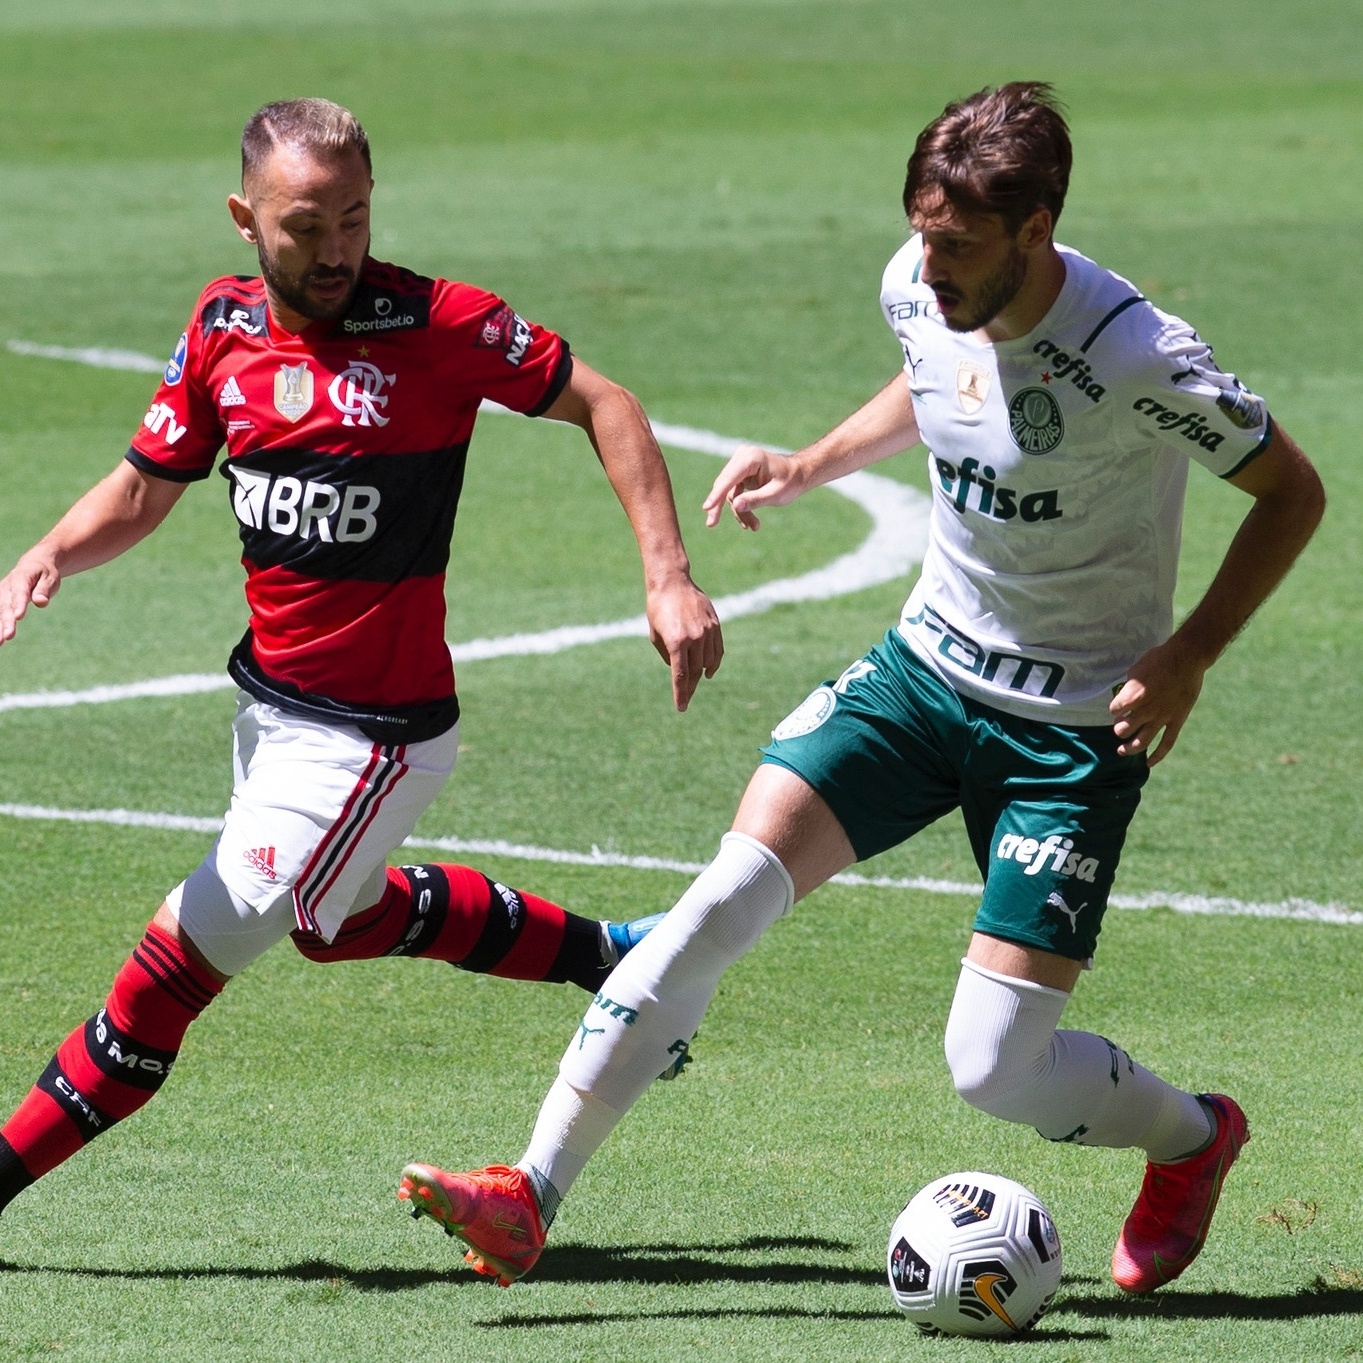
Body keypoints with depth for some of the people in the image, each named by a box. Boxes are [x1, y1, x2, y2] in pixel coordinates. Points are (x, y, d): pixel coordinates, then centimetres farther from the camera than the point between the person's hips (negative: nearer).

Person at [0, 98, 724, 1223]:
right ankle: (607, 955, 44)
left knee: (183, 956, -4)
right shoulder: (223, 329, 0)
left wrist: (669, 577, -17)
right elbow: (142, 493, 7)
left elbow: (602, 406, -8)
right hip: (271, 699, 8)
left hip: (373, 737, -8)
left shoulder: (440, 327, -17)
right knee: (344, 919, 28)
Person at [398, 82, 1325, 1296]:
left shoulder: (1141, 361, -26)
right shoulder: (921, 289, -8)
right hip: (929, 661, 5)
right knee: (730, 893, -14)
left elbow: (1294, 492, -11)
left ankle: (1192, 1139, 26)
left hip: (1076, 726, -5)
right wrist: (812, 466, 5)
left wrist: (1189, 657, -19)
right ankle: (526, 1202, -13)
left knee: (995, 1068, -9)